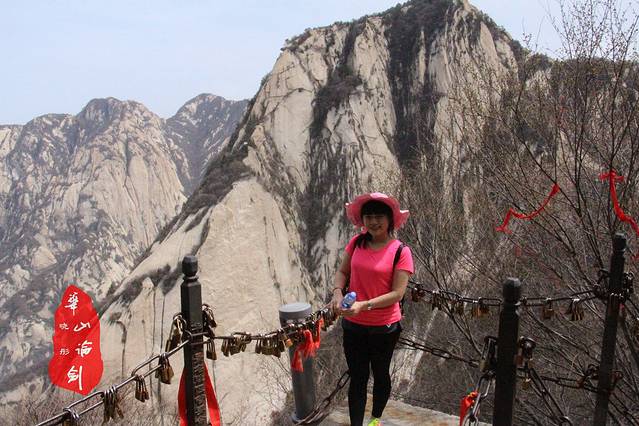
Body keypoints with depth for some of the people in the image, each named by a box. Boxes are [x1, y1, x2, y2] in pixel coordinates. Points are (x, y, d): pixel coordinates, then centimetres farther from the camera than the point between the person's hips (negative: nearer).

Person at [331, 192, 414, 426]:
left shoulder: (400, 251, -14)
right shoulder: (356, 243, -3)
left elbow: (397, 293, -17)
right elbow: (342, 271, 6)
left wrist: (364, 305, -27)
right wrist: (338, 291, -15)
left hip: (384, 327, -2)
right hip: (353, 325, 2)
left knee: (380, 375, 20)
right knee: (357, 378, 10)